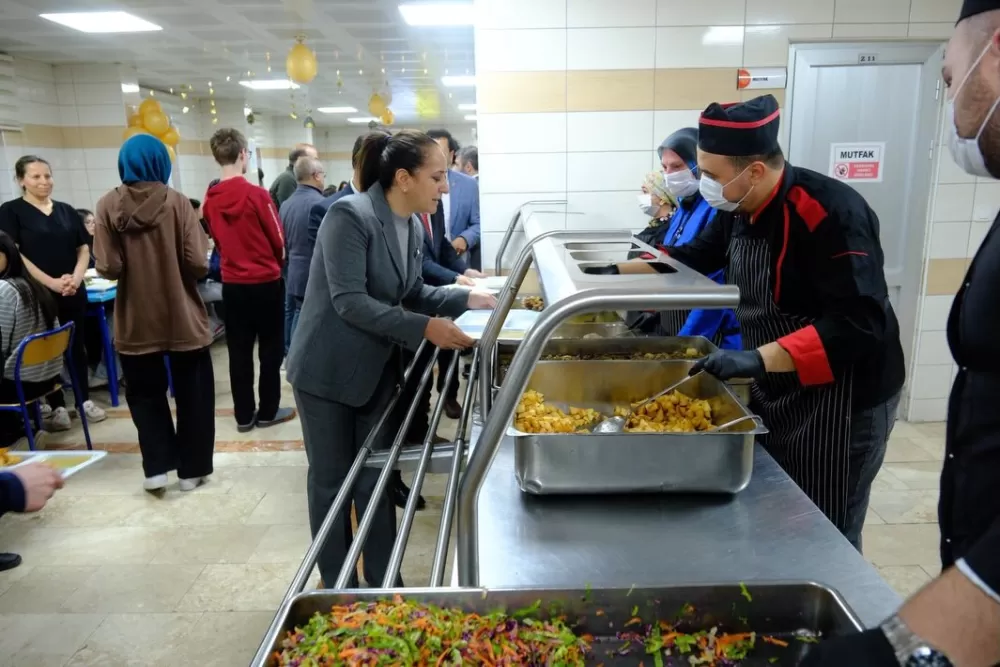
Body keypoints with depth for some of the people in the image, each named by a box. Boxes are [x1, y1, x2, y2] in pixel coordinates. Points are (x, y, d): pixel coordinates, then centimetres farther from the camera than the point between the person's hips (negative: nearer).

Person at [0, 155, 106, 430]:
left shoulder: (67, 210, 11)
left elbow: (84, 248, 10)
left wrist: (76, 277, -9)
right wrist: (51, 283, -18)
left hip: (73, 291, 4)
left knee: (77, 345, 10)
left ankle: (85, 399, 21)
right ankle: (58, 407, 13)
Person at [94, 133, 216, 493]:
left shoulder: (108, 205, -6)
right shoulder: (175, 201, -10)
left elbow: (108, 268, -10)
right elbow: (198, 263, -14)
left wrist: (131, 267, 11)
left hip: (135, 319, 1)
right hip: (182, 317, -1)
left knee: (144, 391, 18)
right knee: (191, 392, 12)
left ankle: (157, 467, 14)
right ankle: (191, 469, 19)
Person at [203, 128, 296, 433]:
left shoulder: (210, 199, 0)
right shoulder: (256, 194, -15)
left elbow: (217, 239, 11)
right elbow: (278, 239, -7)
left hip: (232, 283, 5)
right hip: (265, 281, -5)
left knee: (239, 351, 10)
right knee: (270, 348, 7)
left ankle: (244, 415, 17)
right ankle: (268, 411, 14)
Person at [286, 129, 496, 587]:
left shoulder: (411, 227, 2)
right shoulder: (349, 216, -22)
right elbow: (350, 301, -27)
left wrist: (466, 298, -3)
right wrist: (425, 329, -30)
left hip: (377, 370, 7)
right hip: (328, 371, -7)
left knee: (376, 479, 14)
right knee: (331, 480, 8)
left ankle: (382, 582, 29)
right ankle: (337, 587, 27)